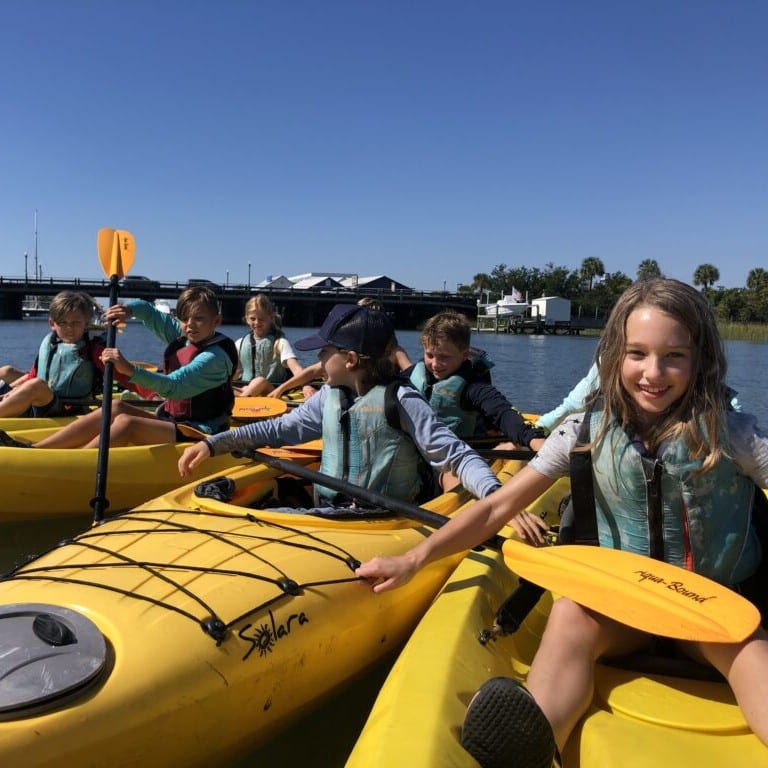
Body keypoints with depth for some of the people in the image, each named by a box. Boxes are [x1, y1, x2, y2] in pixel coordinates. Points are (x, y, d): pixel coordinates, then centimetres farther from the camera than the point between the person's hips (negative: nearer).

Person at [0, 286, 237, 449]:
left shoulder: (215, 357, -16)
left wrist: (130, 369, -38)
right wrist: (128, 309, -3)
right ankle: (33, 449, -12)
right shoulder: (181, 336, 10)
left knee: (126, 422, -25)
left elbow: (174, 387, -29)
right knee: (117, 407, -8)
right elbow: (148, 311, 20)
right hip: (172, 421, 8)